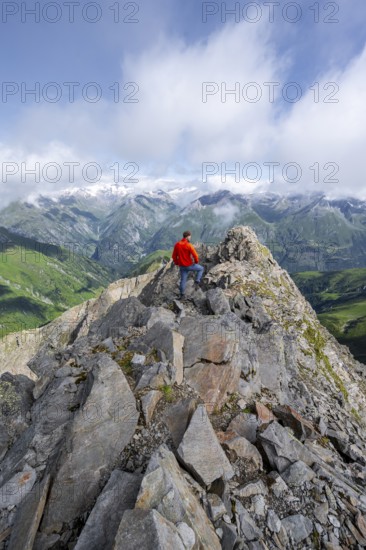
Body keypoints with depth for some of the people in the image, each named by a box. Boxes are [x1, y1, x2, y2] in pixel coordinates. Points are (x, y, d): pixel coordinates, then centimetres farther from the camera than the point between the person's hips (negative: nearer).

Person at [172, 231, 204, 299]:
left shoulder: (177, 245, -2)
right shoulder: (189, 245, -19)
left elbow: (174, 256, 4)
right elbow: (195, 255, -21)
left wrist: (177, 263, 18)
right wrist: (196, 261, 0)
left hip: (182, 266, 5)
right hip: (189, 265, -5)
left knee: (183, 280, 17)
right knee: (201, 268, 19)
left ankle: (182, 294, 24)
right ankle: (197, 281, 7)